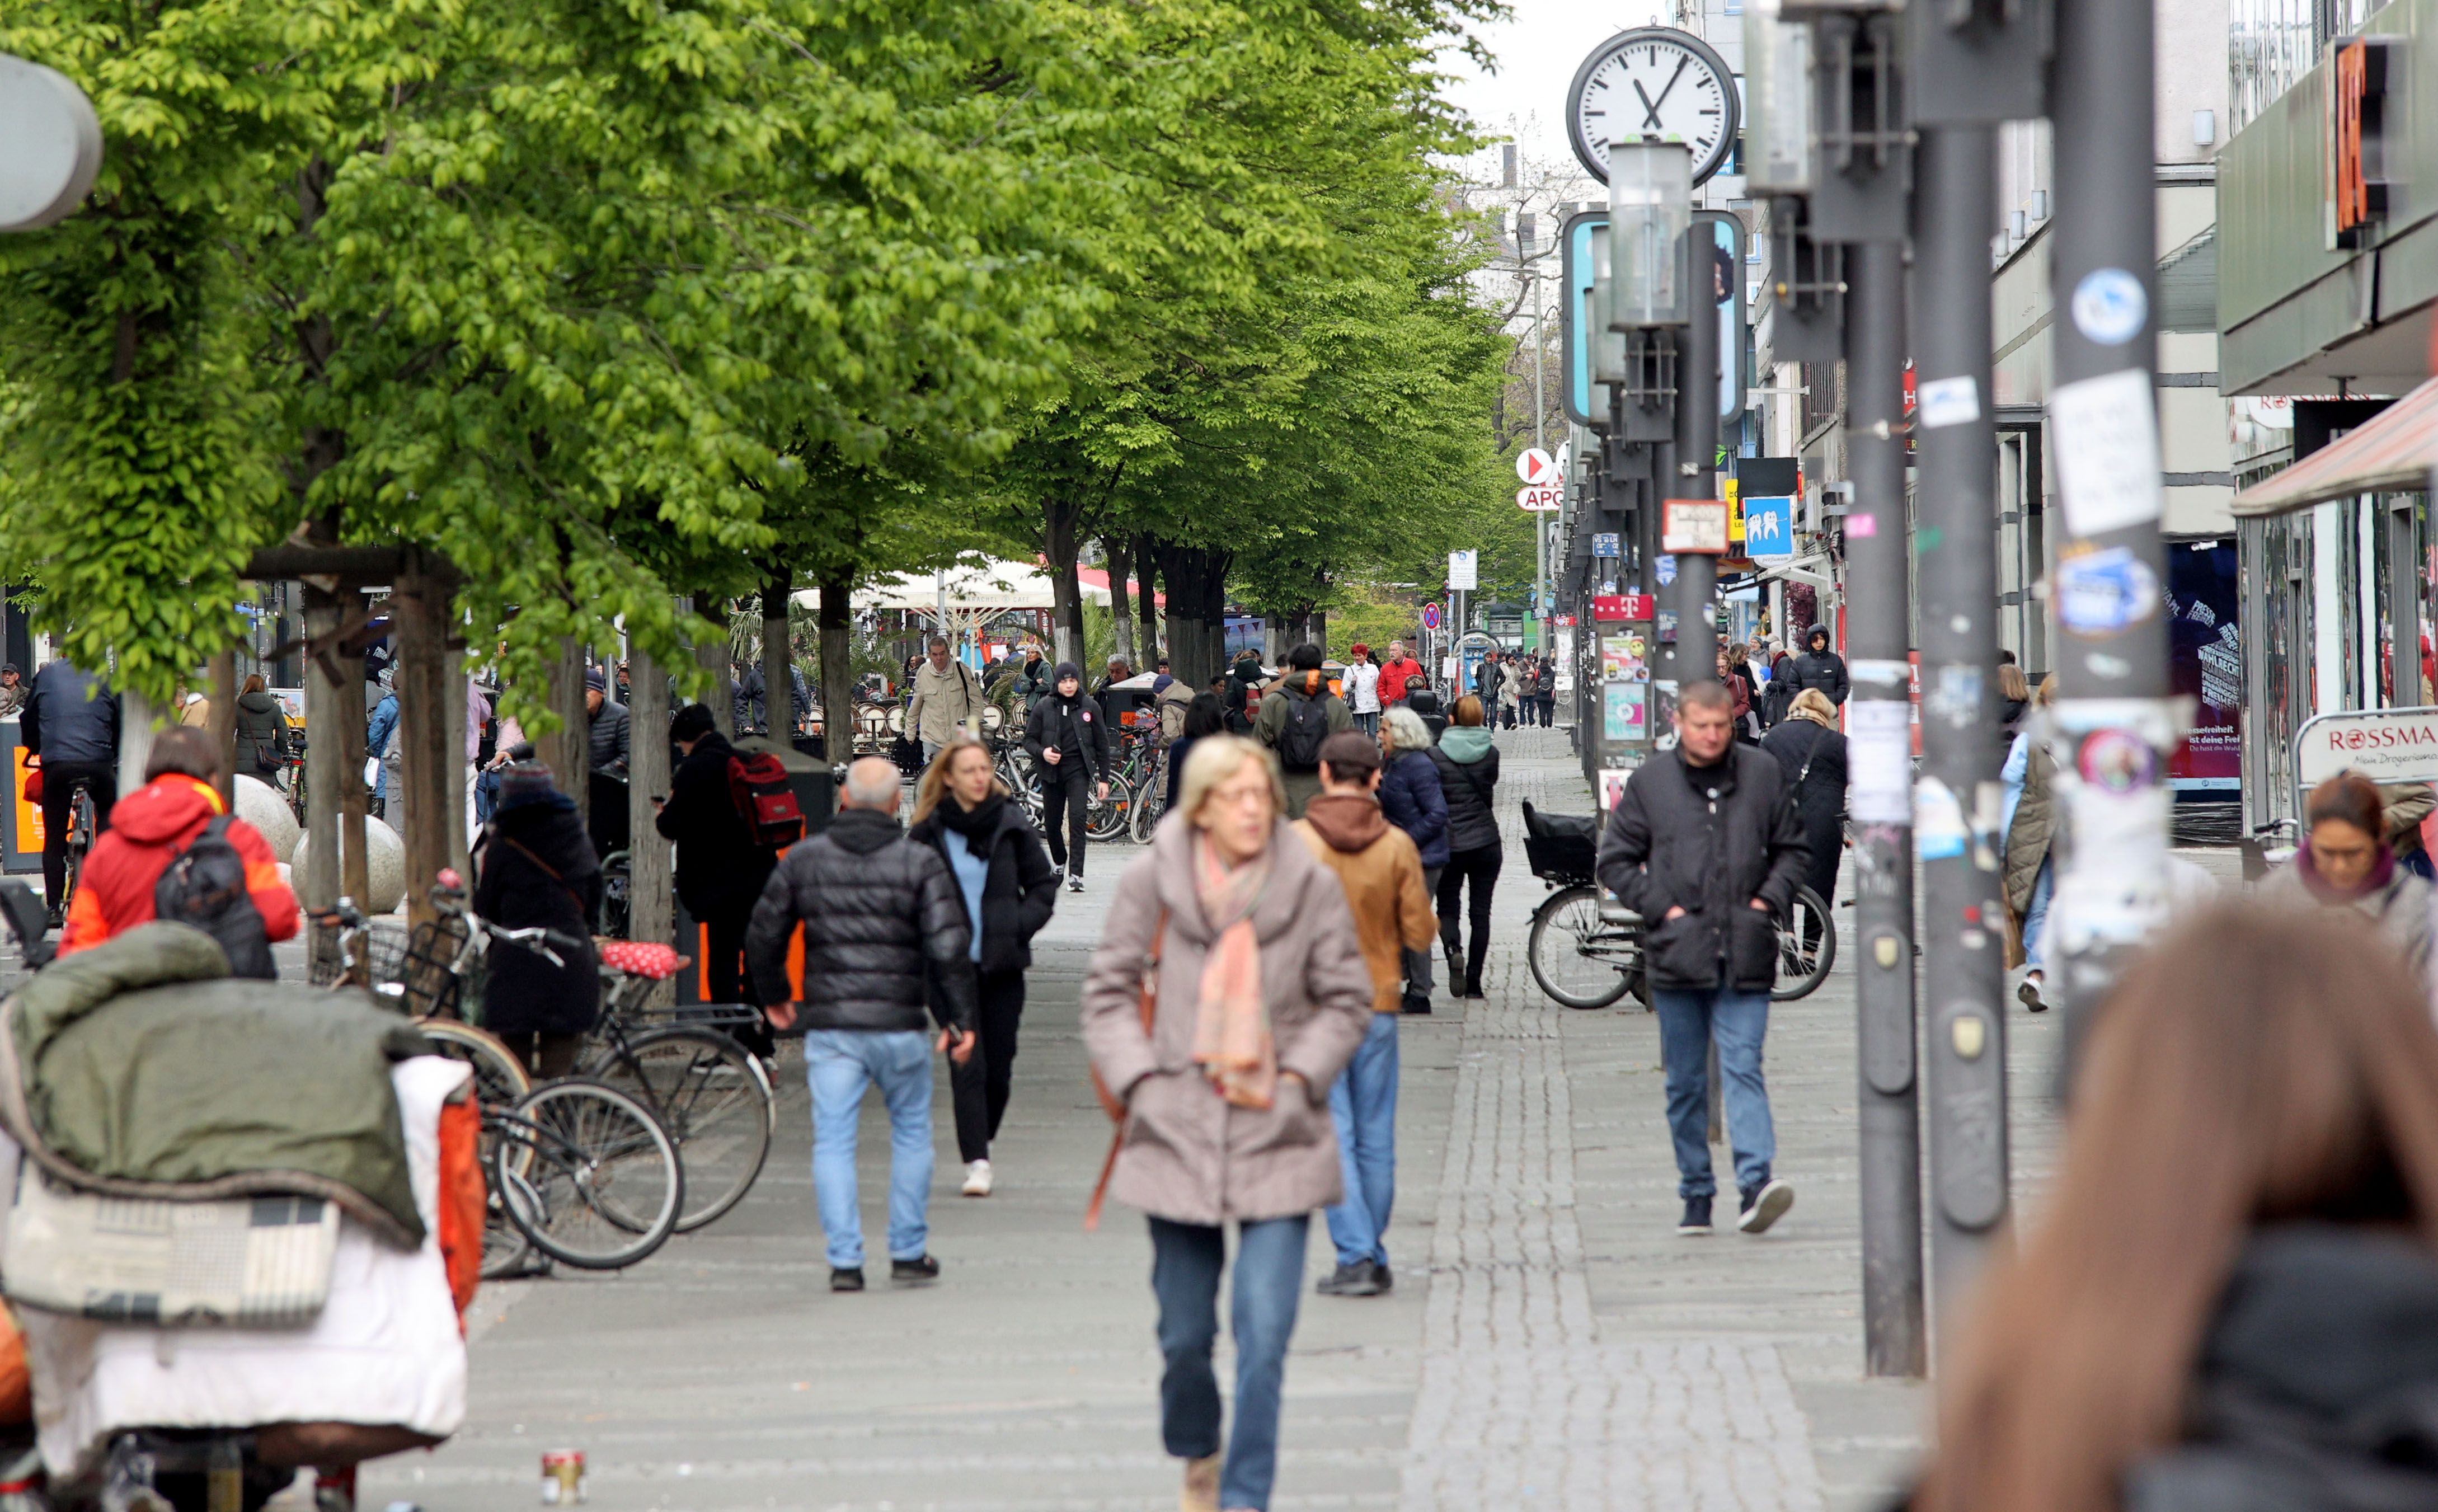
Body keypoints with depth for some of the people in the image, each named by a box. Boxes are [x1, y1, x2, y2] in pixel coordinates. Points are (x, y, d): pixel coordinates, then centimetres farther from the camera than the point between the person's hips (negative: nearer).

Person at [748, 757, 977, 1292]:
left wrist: (774, 996, 26)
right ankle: (909, 1253, 18)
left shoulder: (803, 858, 4)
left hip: (829, 1026, 1)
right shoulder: (920, 863, -3)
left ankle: (844, 1260, -1)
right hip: (899, 1026, -1)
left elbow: (763, 934, 10)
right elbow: (949, 947, -8)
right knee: (911, 1133, 16)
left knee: (833, 1141, 4)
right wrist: (960, 1019, 0)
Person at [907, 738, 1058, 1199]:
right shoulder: (928, 833, -2)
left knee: (999, 1066, 6)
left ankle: (980, 1139, 29)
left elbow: (1043, 885, 8)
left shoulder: (1012, 824, 2)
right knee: (967, 1064, -9)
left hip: (1003, 964, 2)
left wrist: (1018, 927, -6)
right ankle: (976, 1162, -7)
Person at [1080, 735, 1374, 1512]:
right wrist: (1141, 1082, -6)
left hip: (1277, 1136, -1)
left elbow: (1347, 1002, 7)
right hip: (1178, 1134, 1)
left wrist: (1296, 1078, -6)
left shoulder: (1312, 886, -2)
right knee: (1184, 1333, 11)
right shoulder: (1152, 881, -2)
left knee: (1264, 1333, -10)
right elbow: (1108, 991, 5)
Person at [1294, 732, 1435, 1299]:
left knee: (1332, 1133, -1)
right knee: (1375, 1136, 11)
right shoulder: (1397, 845, -4)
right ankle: (1374, 1258, 18)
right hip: (1378, 1002, 2)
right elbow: (1420, 932, -2)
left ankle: (1356, 1256, -9)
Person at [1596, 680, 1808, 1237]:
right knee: (1685, 1082, 8)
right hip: (1677, 954, 1)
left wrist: (1769, 899, 0)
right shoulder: (1649, 782, 3)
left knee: (1743, 1066, -13)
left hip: (1744, 956, -1)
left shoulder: (1762, 773, 6)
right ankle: (1696, 1195, 16)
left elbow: (1793, 849, 15)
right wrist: (1661, 908, -4)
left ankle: (1756, 1182, -22)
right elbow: (1615, 860, 7)